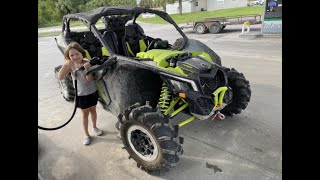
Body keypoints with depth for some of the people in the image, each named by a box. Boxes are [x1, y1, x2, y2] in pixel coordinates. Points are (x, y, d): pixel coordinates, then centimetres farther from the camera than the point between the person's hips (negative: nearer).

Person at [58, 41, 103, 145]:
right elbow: (60, 77, -21)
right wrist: (65, 65, -32)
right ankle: (86, 135, 24)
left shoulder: (87, 63, -14)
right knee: (84, 114, 11)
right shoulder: (70, 65, -10)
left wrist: (87, 68, -37)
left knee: (93, 110, 18)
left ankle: (94, 128, 41)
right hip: (81, 94, 0)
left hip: (92, 92, 0)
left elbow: (89, 79, -22)